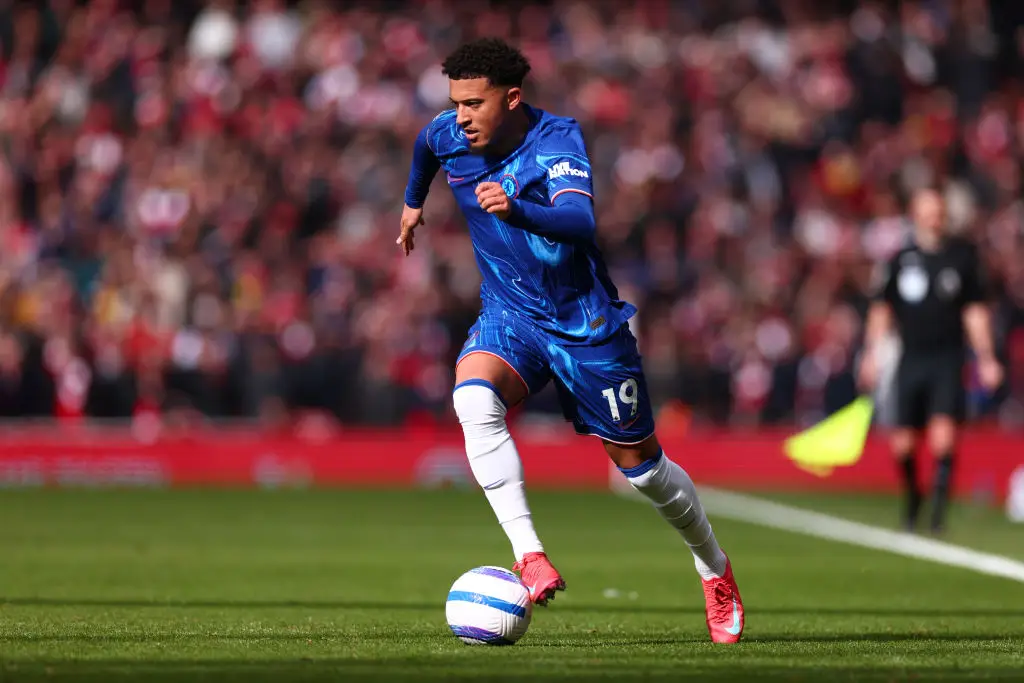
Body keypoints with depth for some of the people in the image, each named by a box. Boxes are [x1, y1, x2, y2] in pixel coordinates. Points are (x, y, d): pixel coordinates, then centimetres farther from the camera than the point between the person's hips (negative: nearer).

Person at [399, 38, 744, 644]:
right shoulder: (448, 137, -7)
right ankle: (529, 556, -35)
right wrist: (414, 202, 36)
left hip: (586, 322, -3)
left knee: (640, 464, 7)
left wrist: (516, 211, -60)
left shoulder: (558, 141, -24)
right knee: (473, 397, -32)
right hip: (508, 318, 3)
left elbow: (580, 223, -42)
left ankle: (715, 568, 35)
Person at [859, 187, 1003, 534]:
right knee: (902, 443, 2)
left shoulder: (962, 254, 4)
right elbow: (881, 309, 10)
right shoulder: (901, 259, 4)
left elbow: (974, 311, 9)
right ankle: (912, 496, 28)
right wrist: (871, 354, 2)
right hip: (910, 359, 1)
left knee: (943, 432, -21)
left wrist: (986, 358, 5)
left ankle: (940, 500, -11)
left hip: (948, 358, -1)